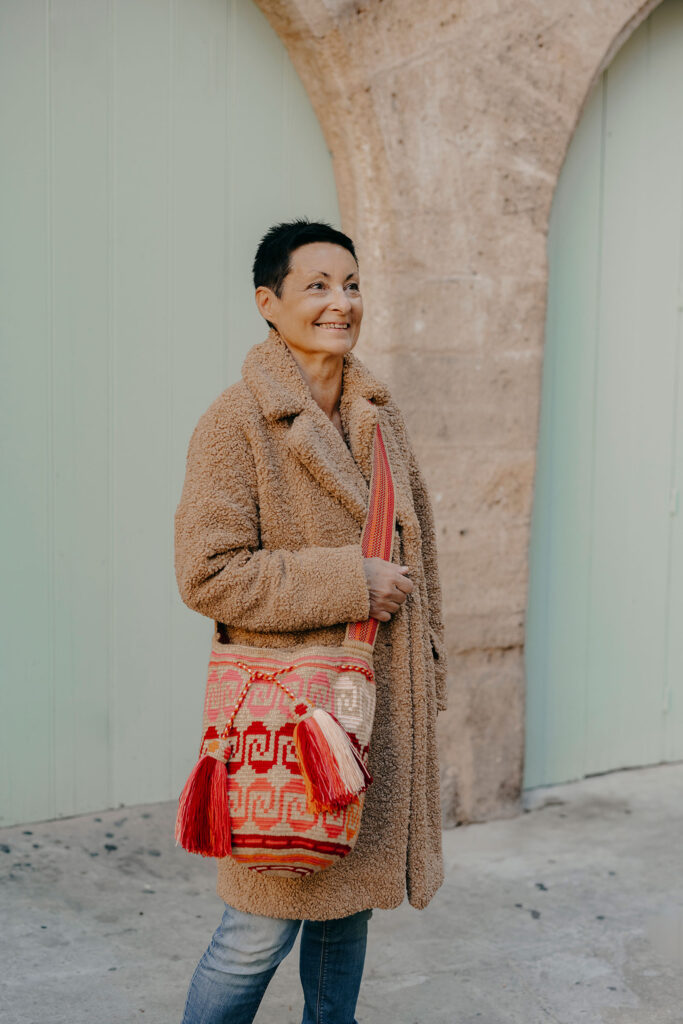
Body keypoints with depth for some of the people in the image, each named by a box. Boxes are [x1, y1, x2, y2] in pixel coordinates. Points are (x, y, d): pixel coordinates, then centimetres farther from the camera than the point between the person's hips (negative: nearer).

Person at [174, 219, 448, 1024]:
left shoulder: (378, 414, 10)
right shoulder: (236, 421, -12)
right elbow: (207, 573, -18)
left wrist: (427, 673, 15)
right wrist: (347, 582, -18)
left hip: (384, 706, 7)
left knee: (350, 898, 19)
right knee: (262, 928, 1)